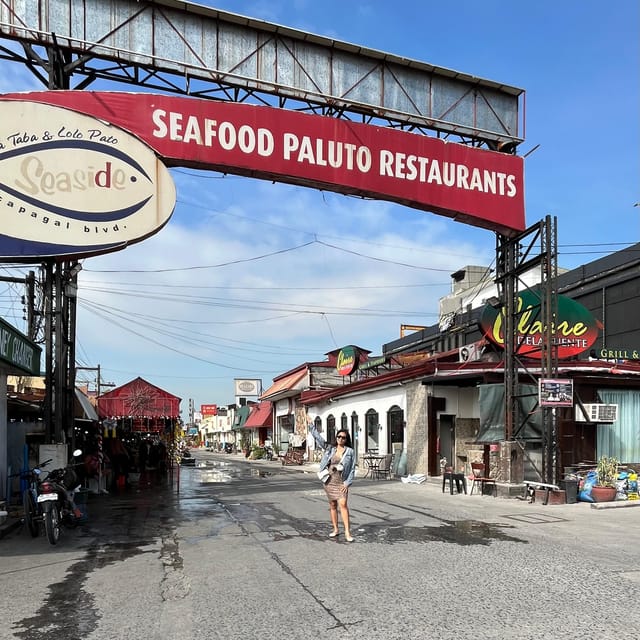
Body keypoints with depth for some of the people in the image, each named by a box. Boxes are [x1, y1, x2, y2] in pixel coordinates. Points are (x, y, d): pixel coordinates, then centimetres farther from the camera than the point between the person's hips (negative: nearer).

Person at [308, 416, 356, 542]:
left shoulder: (350, 452, -1)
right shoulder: (330, 448, 7)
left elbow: (352, 469, -3)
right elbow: (318, 438, 8)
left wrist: (347, 483, -10)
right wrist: (311, 425, 6)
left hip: (341, 482, -3)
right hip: (329, 480, 3)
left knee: (343, 504, -15)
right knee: (332, 505, 10)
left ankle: (347, 532, -13)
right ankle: (335, 529, 22)